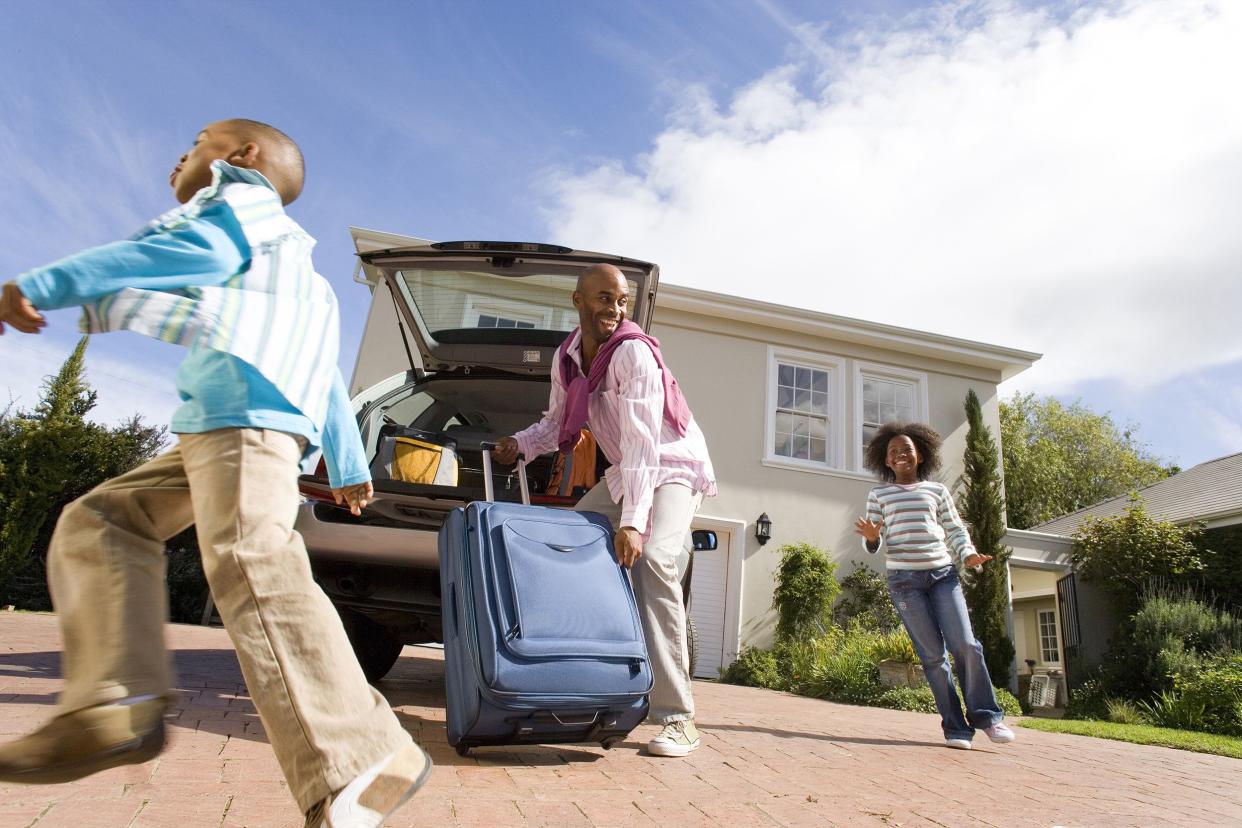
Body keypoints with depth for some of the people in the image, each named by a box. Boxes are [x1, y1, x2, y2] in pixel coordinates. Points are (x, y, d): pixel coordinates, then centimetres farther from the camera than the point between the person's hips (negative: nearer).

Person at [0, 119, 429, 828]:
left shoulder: (245, 195, 14)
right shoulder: (294, 279, 39)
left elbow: (201, 251, -9)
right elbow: (329, 379, 36)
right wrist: (349, 466, 37)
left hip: (249, 406, -10)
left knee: (250, 564, -25)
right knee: (99, 520, 9)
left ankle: (361, 768, -30)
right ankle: (117, 703, -8)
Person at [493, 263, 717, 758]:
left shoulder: (633, 351, -24)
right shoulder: (565, 358, -1)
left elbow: (641, 439, -33)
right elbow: (557, 423, 10)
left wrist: (632, 520, -40)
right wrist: (520, 444, -11)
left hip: (674, 469, -7)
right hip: (625, 472, 8)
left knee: (652, 562, -29)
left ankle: (676, 718, -24)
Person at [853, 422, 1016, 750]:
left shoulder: (937, 491, 12)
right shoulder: (879, 495, 8)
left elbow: (955, 530, 13)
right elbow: (875, 545, 5)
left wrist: (968, 554, -7)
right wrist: (872, 537, -18)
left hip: (942, 574, 1)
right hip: (904, 579, -1)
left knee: (965, 644, -8)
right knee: (932, 654, -2)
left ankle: (986, 715, 8)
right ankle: (955, 726, 5)